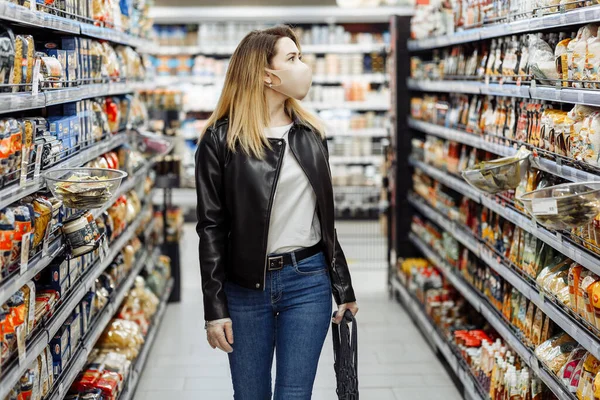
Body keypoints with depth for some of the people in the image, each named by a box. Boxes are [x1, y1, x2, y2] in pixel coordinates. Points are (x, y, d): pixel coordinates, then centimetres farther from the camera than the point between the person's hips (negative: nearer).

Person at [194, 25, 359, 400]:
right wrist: (215, 309, -7)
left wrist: (344, 289, 11)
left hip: (308, 282, 2)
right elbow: (211, 227, -4)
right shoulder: (222, 138, -5)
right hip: (245, 286, -2)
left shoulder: (312, 133, 7)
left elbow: (326, 218, 12)